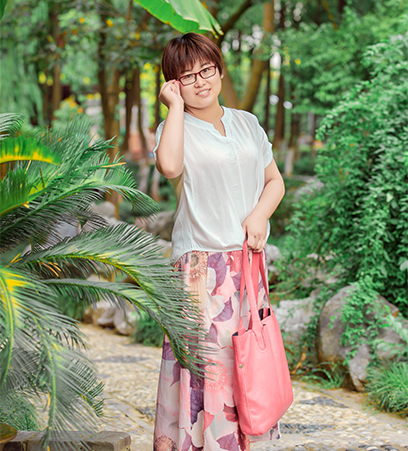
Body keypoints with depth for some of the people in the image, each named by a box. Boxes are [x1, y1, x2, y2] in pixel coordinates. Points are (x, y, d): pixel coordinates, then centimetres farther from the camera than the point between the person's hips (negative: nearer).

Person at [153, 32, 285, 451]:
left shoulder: (246, 123, 13)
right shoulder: (177, 128, -1)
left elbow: (274, 180, 17)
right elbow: (169, 166, -25)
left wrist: (259, 215, -4)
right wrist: (177, 106, -14)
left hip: (248, 258, 5)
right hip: (201, 263, -5)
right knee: (204, 357, -10)